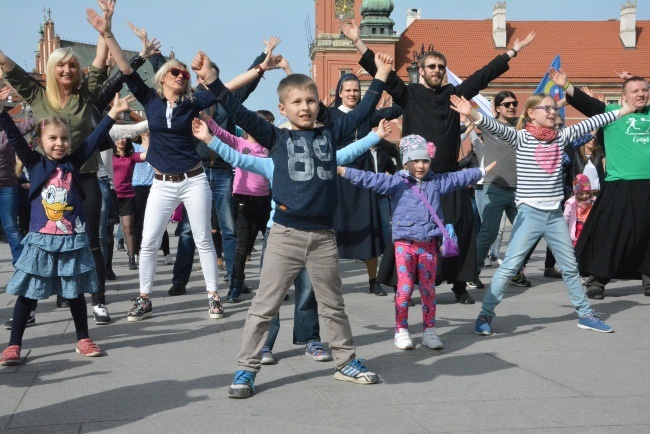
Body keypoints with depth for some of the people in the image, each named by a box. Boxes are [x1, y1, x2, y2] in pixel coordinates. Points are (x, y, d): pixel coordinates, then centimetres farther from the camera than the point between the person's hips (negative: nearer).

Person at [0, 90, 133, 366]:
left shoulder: (73, 163, 5)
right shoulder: (34, 163, 2)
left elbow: (95, 138, 4)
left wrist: (113, 113, 0)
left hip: (73, 240, 2)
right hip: (41, 240, -1)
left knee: (75, 292, 12)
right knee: (27, 293, 3)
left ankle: (83, 340, 25)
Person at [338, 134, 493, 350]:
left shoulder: (437, 182, 12)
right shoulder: (397, 182, -2)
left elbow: (459, 178, 26)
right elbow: (372, 180, -12)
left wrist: (482, 171, 37)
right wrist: (344, 171, -22)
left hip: (429, 244, 3)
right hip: (404, 243, -3)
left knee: (428, 289, 8)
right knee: (404, 288, -4)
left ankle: (429, 331, 17)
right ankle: (401, 331, 7)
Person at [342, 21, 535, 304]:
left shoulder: (454, 95, 11)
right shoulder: (409, 94, 3)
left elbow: (484, 75, 14)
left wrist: (513, 50, 15)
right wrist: (357, 41, -11)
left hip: (449, 177, 3)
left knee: (458, 231, 4)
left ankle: (459, 285, 14)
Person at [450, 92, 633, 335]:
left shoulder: (561, 137, 8)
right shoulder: (521, 137, -6)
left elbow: (589, 124, 15)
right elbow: (496, 128, -22)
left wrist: (623, 110, 17)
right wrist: (472, 114, -40)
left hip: (555, 214, 5)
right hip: (530, 213, -5)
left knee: (570, 267, 16)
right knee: (509, 266, -8)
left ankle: (585, 314, 29)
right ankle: (485, 314, 0)